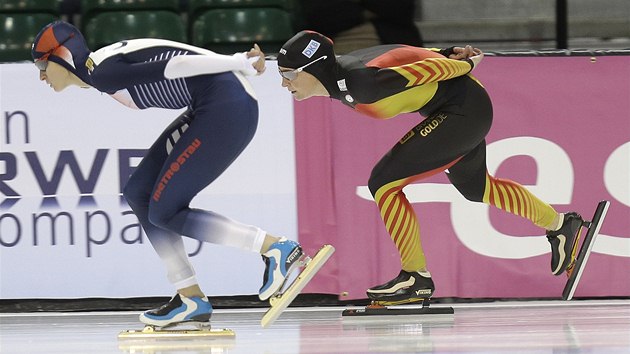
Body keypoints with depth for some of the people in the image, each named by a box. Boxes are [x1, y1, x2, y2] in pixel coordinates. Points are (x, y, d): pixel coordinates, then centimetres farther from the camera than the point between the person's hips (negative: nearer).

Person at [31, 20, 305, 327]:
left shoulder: (101, 73, -13)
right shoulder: (105, 66, 17)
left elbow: (172, 67, -18)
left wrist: (244, 64, -18)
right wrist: (242, 61, 8)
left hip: (227, 106, -10)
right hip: (211, 108, 10)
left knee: (164, 213, -5)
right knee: (139, 193, 10)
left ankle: (275, 247, -9)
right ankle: (191, 299, 9)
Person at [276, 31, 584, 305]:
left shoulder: (359, 82, -30)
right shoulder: (338, 73, -2)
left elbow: (427, 69, -22)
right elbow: (405, 59, 8)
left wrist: (465, 64, -6)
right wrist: (450, 53, 8)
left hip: (464, 109, -10)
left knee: (384, 182, -15)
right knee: (474, 188, 31)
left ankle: (417, 277, -4)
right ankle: (559, 224, 49)